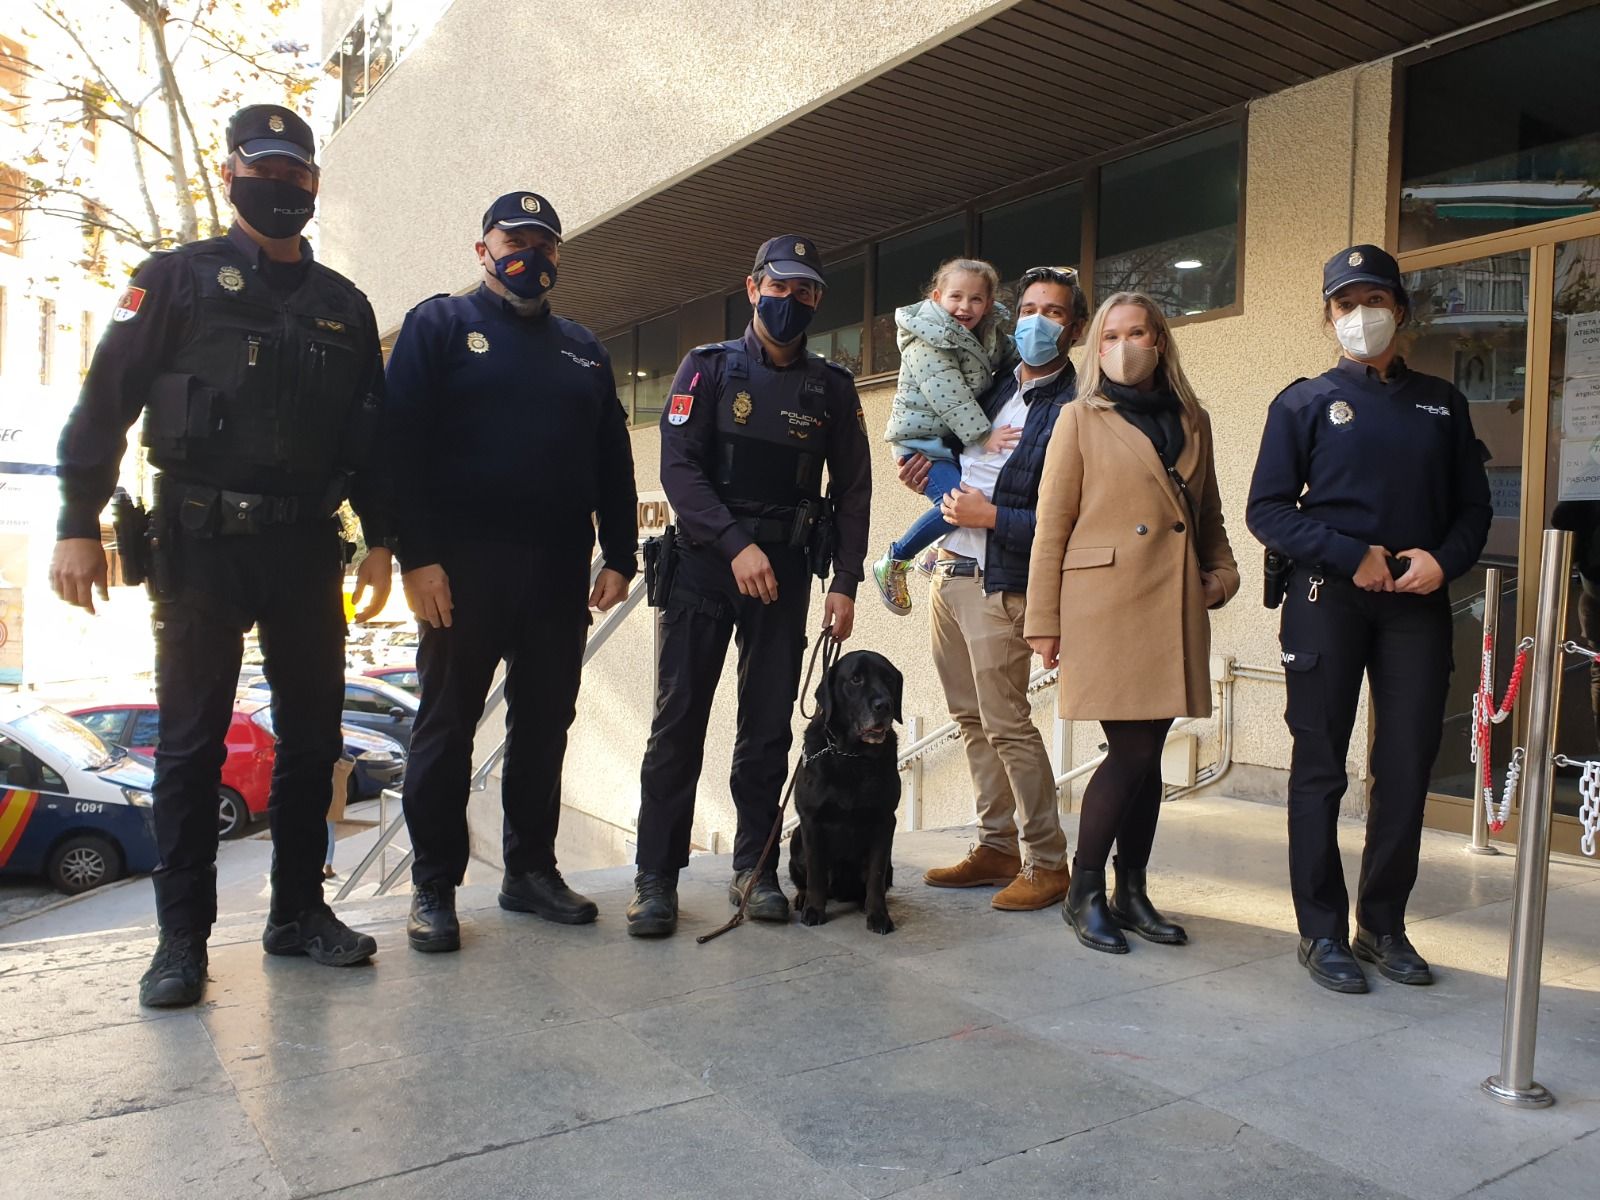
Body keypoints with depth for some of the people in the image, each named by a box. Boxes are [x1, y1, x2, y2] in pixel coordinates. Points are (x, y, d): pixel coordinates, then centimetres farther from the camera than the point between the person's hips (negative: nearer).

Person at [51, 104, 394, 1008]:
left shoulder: (343, 305, 15)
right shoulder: (178, 279, 5)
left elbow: (371, 431, 15)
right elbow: (107, 401, -1)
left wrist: (381, 540, 9)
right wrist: (79, 524, -9)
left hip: (307, 550, 4)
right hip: (201, 545, -3)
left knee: (314, 734, 7)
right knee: (192, 741, 1)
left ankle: (299, 910, 20)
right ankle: (183, 935, 11)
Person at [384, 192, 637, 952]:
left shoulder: (583, 350, 19)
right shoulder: (439, 326, 5)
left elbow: (614, 462, 16)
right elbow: (402, 446, -6)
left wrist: (619, 557, 6)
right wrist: (417, 557, -14)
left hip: (560, 574, 5)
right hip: (464, 568, -4)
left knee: (545, 723, 9)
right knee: (447, 725, 2)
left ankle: (531, 870, 22)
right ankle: (434, 888, 12)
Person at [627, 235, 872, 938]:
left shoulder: (832, 389, 9)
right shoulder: (708, 368, 3)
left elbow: (852, 492, 9)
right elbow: (678, 469, -7)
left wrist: (844, 584, 0)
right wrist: (737, 545, -18)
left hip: (784, 572, 2)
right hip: (703, 564, -2)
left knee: (768, 724, 5)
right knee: (679, 720, -3)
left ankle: (754, 868, 17)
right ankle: (656, 876, 5)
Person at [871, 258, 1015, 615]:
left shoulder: (987, 337, 9)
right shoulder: (927, 342, -16)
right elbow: (950, 398, -25)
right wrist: (984, 436, -29)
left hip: (959, 438, 9)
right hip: (924, 440, -9)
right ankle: (894, 562, -10)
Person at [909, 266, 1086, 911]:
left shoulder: (1072, 411, -10)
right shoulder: (995, 383, 13)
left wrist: (990, 516, -17)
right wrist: (926, 468, 8)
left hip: (997, 585, -8)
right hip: (948, 571, 8)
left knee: (1007, 724, -5)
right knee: (972, 718, 12)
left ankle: (1047, 863, 8)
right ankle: (996, 847, 23)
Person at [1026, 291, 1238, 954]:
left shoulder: (1192, 421, 16)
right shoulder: (1081, 419, 3)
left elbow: (1209, 515, 23)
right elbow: (1052, 525, 0)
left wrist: (1222, 572, 4)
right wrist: (1044, 621, -4)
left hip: (1176, 606, 4)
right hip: (1105, 603, -4)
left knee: (1147, 754, 7)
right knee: (1132, 751, -7)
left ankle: (1132, 892, 20)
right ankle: (1084, 892, 10)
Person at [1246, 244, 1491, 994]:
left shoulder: (1441, 404, 14)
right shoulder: (1304, 403, 5)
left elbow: (1472, 507, 13)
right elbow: (1267, 511, -2)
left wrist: (1444, 560, -8)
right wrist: (1351, 557, -13)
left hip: (1417, 605, 3)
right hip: (1328, 601, -3)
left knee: (1408, 768, 4)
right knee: (1320, 769, 1)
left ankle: (1383, 924, 18)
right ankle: (1321, 932, 10)